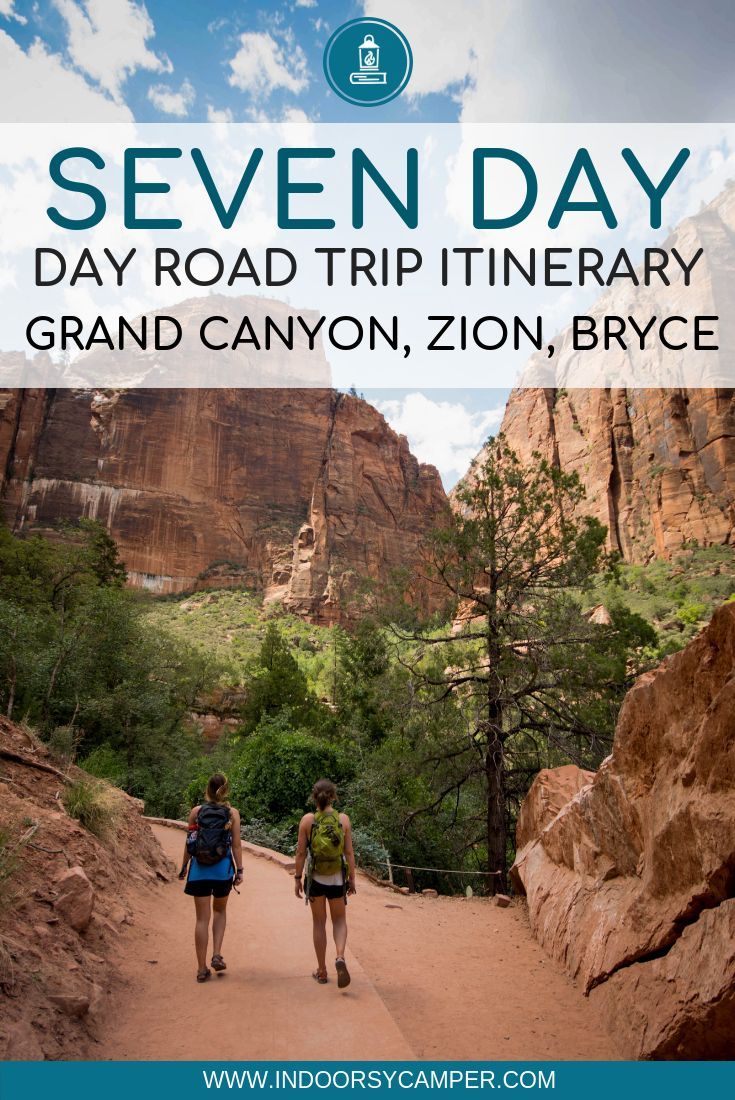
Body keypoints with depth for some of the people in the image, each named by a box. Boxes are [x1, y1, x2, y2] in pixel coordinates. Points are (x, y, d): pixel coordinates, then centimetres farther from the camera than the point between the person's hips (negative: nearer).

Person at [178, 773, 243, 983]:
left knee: (202, 918, 8)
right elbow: (236, 844, -4)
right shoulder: (232, 813, -4)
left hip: (199, 869, 0)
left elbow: (189, 843, 3)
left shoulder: (196, 811, -1)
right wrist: (239, 870, 2)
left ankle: (202, 969, 12)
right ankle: (217, 955, 11)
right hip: (222, 869, 0)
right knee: (220, 910, 24)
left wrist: (184, 866, 14)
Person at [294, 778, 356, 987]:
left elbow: (301, 853, -6)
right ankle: (340, 957, -7)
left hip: (315, 878, 0)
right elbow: (349, 852, -4)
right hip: (337, 878, 0)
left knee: (319, 923, 16)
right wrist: (352, 878, 5)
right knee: (339, 920, 18)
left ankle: (321, 971, 23)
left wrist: (298, 878, 5)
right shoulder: (343, 819, -7)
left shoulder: (307, 820, -9)